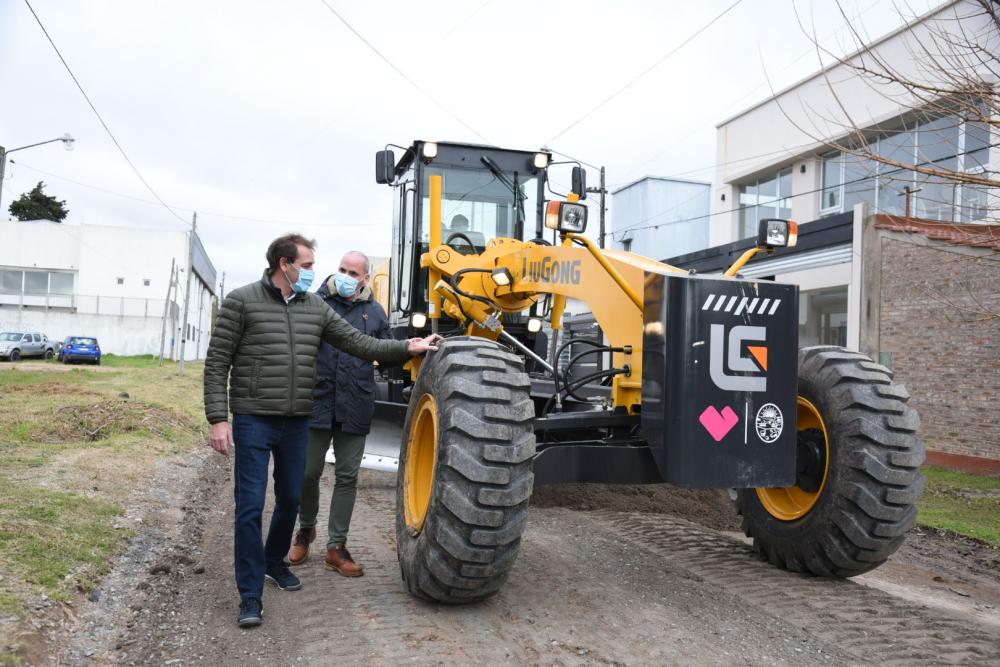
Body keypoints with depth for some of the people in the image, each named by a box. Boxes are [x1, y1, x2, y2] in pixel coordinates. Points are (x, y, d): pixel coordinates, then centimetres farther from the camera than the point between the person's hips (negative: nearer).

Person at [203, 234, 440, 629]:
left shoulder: (316, 308, 7)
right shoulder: (241, 301, -6)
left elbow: (359, 344, 6)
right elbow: (217, 364, -7)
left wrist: (407, 347, -4)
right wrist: (218, 419, -14)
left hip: (297, 422, 5)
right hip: (253, 420, -5)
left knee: (290, 499, 16)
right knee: (250, 506, -3)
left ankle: (274, 562, 40)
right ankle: (250, 594, 8)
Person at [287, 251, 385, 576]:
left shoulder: (375, 313, 8)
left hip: (355, 409, 1)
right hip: (316, 403, -1)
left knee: (347, 477, 7)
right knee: (309, 473, 9)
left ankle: (336, 547, 17)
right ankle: (305, 529, 36)